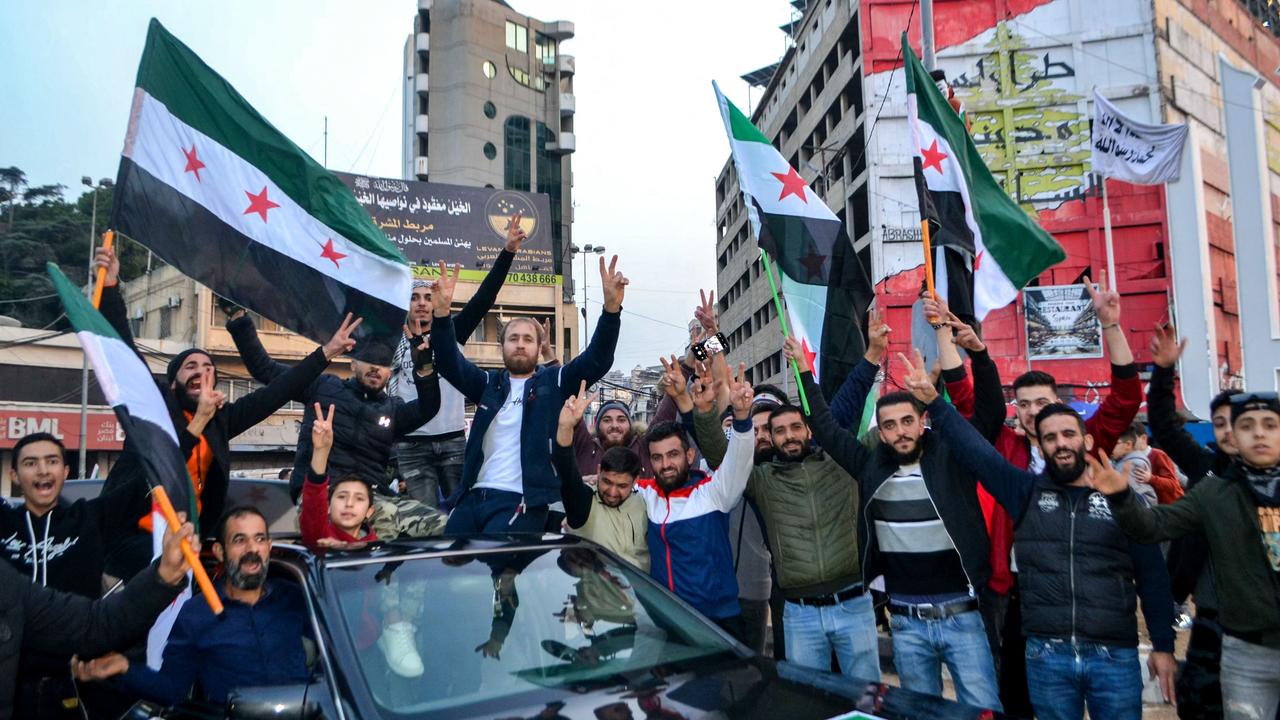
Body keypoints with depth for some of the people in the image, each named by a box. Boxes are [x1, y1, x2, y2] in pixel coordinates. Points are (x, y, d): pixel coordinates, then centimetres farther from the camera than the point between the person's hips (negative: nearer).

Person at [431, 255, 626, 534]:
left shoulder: (554, 382, 6)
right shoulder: (489, 383, 14)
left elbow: (598, 360, -6)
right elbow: (449, 363, 1)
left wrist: (611, 306, -21)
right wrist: (442, 311, -15)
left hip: (521, 501, -4)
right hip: (473, 496, 4)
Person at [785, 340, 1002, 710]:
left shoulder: (951, 459, -5)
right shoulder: (872, 467, 1)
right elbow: (826, 429, 8)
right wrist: (805, 370, 9)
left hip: (962, 616, -2)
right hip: (907, 624, 3)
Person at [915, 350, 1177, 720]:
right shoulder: (1026, 492, 4)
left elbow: (1152, 576, 5)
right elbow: (973, 448, -5)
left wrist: (1163, 646, 4)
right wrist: (932, 400, -16)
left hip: (1115, 656, 0)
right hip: (1046, 656, 0)